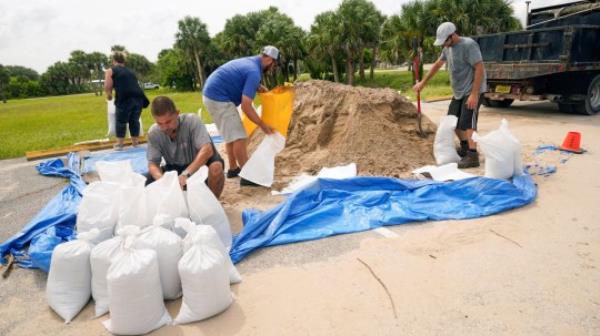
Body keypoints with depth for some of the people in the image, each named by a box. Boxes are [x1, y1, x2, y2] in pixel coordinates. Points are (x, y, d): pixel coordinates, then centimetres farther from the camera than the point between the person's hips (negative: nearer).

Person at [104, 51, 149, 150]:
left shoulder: (111, 71, 14)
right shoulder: (130, 71, 28)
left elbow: (107, 87, 3)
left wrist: (109, 95, 22)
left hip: (125, 98, -4)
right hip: (139, 97, 4)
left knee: (121, 121, 8)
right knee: (134, 121, 15)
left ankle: (119, 144, 15)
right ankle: (135, 142, 23)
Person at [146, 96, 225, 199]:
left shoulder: (192, 120, -25)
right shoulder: (153, 133, -13)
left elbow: (207, 150, -37)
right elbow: (152, 164, -13)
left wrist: (186, 174, -47)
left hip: (201, 164, -3)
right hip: (175, 169, 4)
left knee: (216, 167, -35)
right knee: (150, 178, -18)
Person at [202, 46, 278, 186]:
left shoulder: (249, 61, 12)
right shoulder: (254, 72, -19)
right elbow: (246, 106, -24)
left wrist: (258, 87, 12)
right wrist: (262, 125, -16)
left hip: (212, 94, 11)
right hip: (219, 98, -11)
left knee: (231, 134, 18)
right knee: (238, 136, -11)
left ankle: (233, 169, 28)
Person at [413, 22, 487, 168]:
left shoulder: (469, 45, -18)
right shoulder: (448, 48, 7)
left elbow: (479, 69, -22)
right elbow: (437, 64, 21)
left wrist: (474, 94, -27)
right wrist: (423, 82, 23)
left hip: (472, 91, -9)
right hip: (458, 92, 9)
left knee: (467, 123, -14)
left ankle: (473, 156, -13)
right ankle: (465, 147, 29)